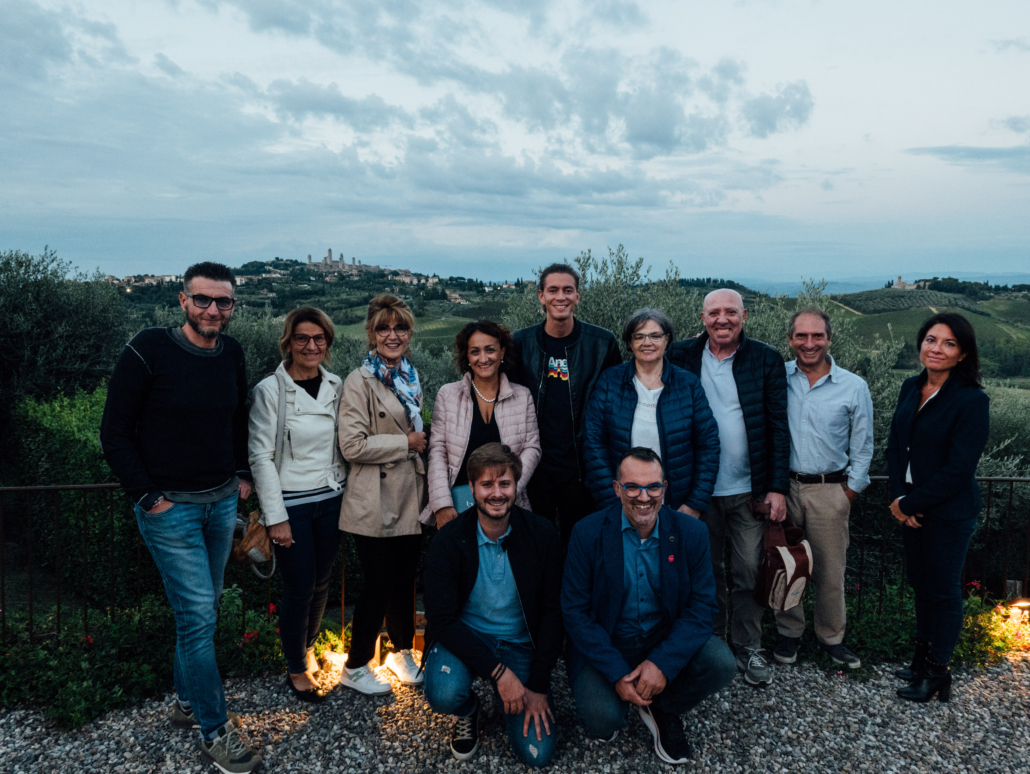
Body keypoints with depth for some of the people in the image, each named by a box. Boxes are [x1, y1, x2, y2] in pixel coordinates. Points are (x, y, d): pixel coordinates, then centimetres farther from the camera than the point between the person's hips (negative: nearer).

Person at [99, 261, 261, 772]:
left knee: (203, 607, 16)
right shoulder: (148, 351, -14)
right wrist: (148, 496, -11)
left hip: (222, 501, 6)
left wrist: (242, 474, 11)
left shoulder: (231, 355, 3)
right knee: (197, 613, -4)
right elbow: (114, 433, -9)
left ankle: (187, 700, 35)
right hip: (169, 505, -6)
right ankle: (214, 730, 10)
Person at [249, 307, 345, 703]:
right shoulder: (270, 390, -11)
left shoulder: (336, 387, 3)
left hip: (331, 499, 5)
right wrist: (276, 517, -13)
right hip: (291, 503, -4)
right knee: (299, 588, 2)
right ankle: (296, 670, 23)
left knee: (321, 581, 14)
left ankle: (307, 648, 39)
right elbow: (261, 457, -11)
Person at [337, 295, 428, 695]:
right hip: (375, 503, -6)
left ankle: (402, 652, 35)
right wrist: (406, 443, -14)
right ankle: (355, 667, 21)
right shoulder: (359, 381, -11)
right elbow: (353, 445, -19)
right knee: (377, 585, 2)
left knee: (405, 580, 15)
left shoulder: (411, 379, 13)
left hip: (410, 500, 6)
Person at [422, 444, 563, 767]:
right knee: (445, 694, -32)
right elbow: (442, 619, -17)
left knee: (537, 753, -12)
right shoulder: (449, 540, -15)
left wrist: (538, 686, -11)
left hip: (520, 643, 1)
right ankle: (468, 711, 6)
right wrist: (499, 672, -25)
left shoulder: (542, 535, -11)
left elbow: (552, 612, -6)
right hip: (463, 637, 0)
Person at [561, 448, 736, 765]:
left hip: (667, 639, 2)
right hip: (605, 644, -2)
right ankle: (615, 704, 14)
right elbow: (575, 611, -11)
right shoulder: (588, 533, -13)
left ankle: (662, 707, 7)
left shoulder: (691, 532, -7)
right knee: (602, 720, -25)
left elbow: (701, 605, -8)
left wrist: (663, 663, -22)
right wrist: (617, 674, -20)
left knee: (722, 664, -23)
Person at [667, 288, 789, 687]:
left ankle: (748, 648, 26)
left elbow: (778, 427, -1)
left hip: (749, 489, 0)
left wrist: (777, 487, -6)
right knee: (705, 572, 14)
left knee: (750, 573, 8)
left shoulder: (766, 359, -1)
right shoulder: (682, 356, 0)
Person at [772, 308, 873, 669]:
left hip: (829, 490, 0)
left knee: (830, 570, 8)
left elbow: (862, 449, 5)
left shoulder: (854, 387, -1)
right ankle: (789, 632, 29)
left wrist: (848, 494, 0)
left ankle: (831, 636, 29)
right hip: (783, 486, 1)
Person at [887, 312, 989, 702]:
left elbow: (958, 469, -19)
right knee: (921, 583, 18)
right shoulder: (911, 388, 2)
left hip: (949, 512, -6)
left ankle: (937, 671, 25)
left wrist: (910, 503, -14)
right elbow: (895, 446, 5)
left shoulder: (972, 401, -17)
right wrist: (900, 498, -7)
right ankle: (922, 658, 35)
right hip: (911, 506, 6)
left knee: (943, 590, 8)